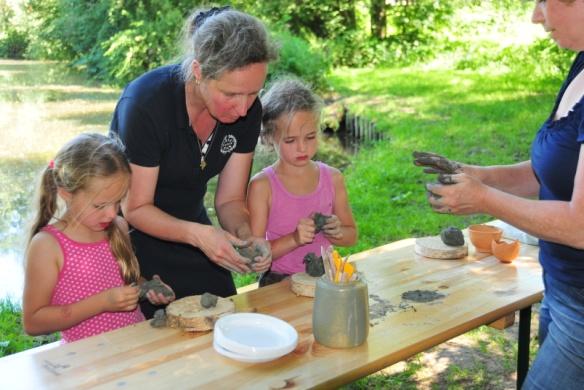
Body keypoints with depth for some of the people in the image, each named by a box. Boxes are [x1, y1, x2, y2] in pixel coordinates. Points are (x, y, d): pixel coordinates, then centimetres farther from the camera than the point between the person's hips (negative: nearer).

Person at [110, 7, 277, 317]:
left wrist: (246, 236, -27)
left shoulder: (247, 110, -16)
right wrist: (198, 234, -37)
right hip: (136, 236, -4)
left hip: (190, 226, 5)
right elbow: (136, 209, -22)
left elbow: (230, 200, -7)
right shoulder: (146, 103, -31)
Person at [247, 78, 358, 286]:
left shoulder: (333, 178, 3)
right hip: (279, 283, -3)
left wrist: (337, 232, -6)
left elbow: (352, 235, 15)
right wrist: (294, 239, -21)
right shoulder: (262, 186, -8)